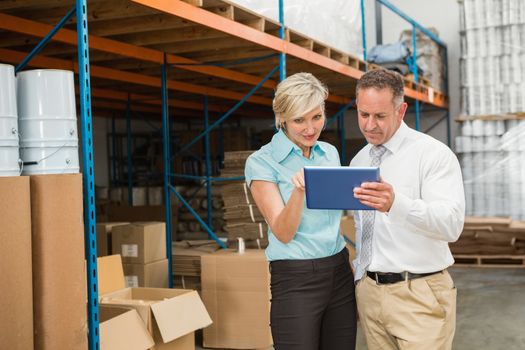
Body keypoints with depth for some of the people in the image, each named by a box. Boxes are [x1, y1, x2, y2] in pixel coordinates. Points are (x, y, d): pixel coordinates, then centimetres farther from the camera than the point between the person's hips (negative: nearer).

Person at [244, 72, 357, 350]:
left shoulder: (330, 153, 9)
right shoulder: (262, 162, -8)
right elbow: (283, 233, -15)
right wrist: (299, 190, -31)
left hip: (340, 274, 5)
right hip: (295, 280, -5)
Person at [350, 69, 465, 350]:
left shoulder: (434, 154, -10)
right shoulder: (358, 161, 11)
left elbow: (451, 224, -24)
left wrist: (396, 204, -40)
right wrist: (360, 278, 14)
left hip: (419, 295, -5)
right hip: (369, 290, 6)